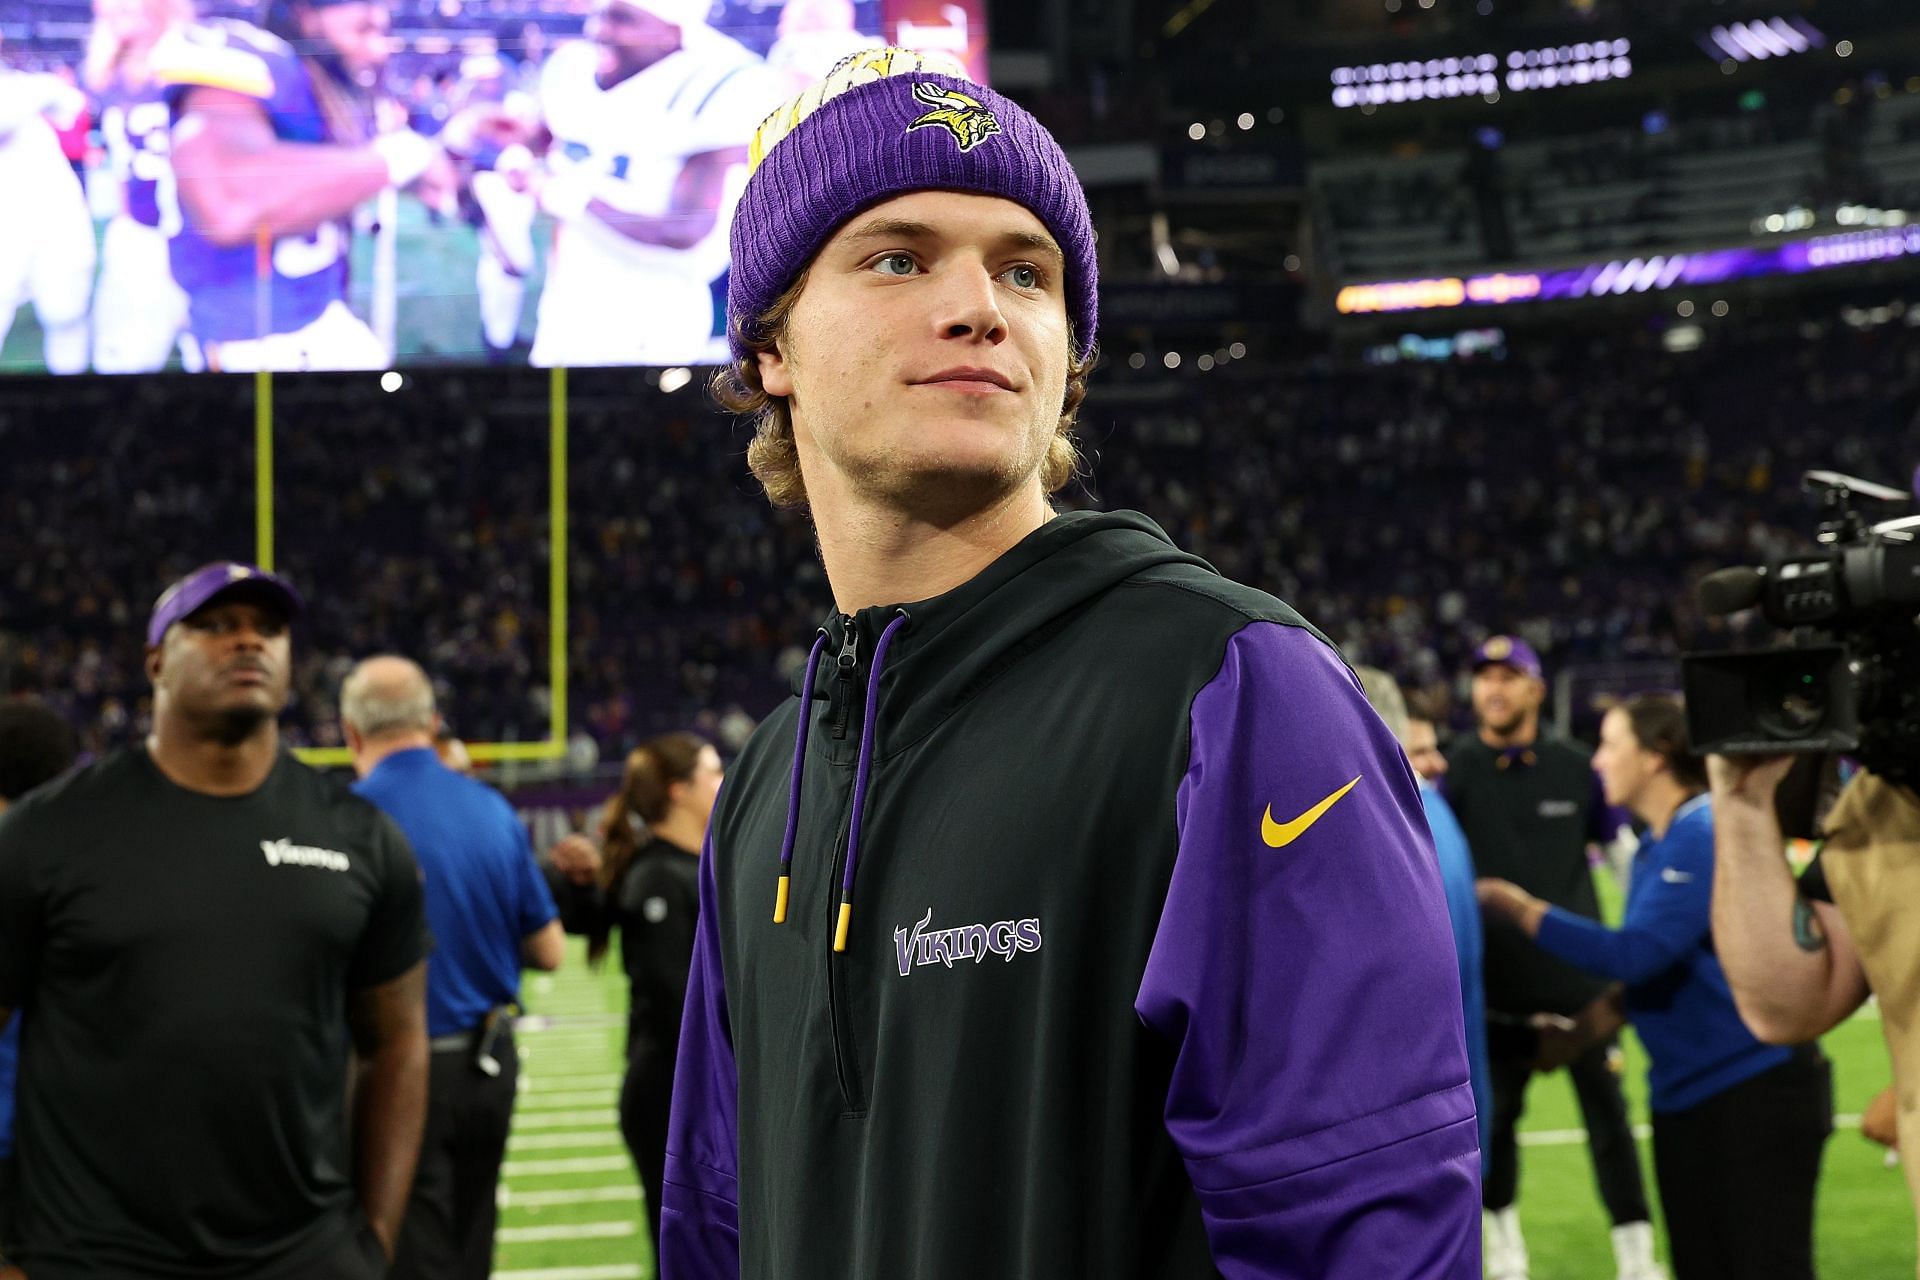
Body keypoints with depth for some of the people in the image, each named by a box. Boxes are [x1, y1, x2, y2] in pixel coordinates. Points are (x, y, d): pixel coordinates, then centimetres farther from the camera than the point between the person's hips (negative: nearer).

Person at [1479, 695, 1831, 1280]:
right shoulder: (1654, 848, 12)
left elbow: (1637, 952, -24)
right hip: (1684, 1095, 9)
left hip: (1756, 1088, -9)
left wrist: (1521, 910, -17)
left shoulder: (1705, 834, -17)